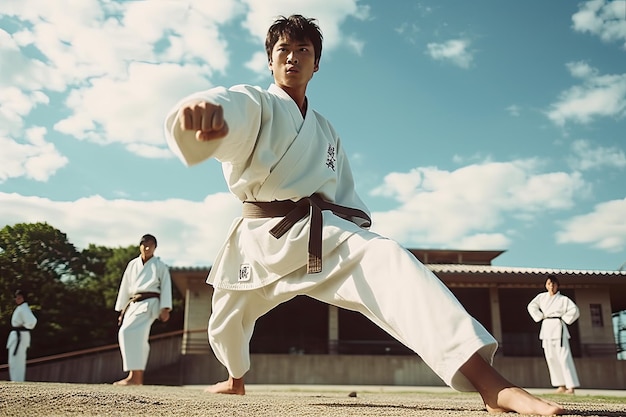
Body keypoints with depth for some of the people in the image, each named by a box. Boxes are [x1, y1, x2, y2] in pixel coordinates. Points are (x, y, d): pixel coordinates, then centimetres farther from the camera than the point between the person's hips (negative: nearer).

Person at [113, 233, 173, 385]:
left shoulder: (160, 265, 3)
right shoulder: (132, 265, 14)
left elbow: (166, 287, -1)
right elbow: (125, 287, 16)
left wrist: (165, 309, -10)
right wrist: (122, 310, 15)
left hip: (149, 303, -6)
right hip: (133, 304, 6)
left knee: (127, 331, -22)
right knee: (137, 338, 6)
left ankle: (134, 376, -23)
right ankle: (138, 378, 17)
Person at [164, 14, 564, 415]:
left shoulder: (327, 133, 17)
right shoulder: (254, 104, 0)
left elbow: (344, 197, 20)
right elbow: (229, 107, -27)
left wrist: (361, 240, 1)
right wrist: (202, 107, -53)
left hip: (318, 232, 1)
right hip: (258, 238, 0)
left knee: (387, 264, -29)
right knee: (227, 320, 19)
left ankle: (492, 384, -42)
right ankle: (236, 379, 58)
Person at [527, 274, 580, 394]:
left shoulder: (563, 299, -1)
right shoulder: (542, 297, 11)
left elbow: (575, 311, -8)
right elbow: (531, 306, 13)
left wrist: (564, 319, -5)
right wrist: (540, 316, 5)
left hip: (558, 328, -5)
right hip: (546, 328, 5)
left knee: (564, 357, -10)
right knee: (551, 358, 4)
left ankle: (571, 386, -8)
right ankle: (561, 385, 11)